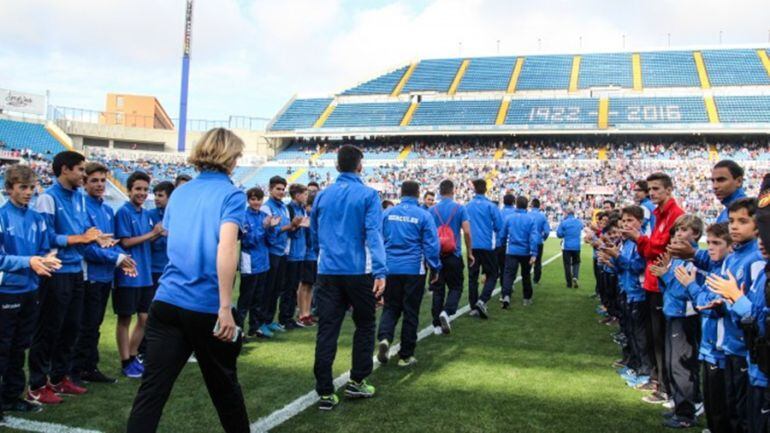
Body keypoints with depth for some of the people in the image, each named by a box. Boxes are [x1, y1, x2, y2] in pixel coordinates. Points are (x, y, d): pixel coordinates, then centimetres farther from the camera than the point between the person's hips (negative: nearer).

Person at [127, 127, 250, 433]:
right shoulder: (231, 194, -7)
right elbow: (226, 248, -20)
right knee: (224, 384, 15)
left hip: (167, 301, 4)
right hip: (208, 307, -4)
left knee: (151, 389, 2)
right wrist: (225, 307, -22)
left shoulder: (180, 192, 11)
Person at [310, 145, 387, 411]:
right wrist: (380, 272, -20)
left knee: (327, 330, 4)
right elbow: (374, 234, -15)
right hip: (359, 272, -3)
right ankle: (357, 382, 19)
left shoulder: (323, 196, 8)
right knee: (364, 326, 15)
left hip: (328, 272, 3)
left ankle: (325, 392, 4)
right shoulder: (368, 195, -5)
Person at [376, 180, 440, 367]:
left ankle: (384, 337, -13)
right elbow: (431, 245, -6)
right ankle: (405, 356, 13)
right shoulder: (423, 215, -6)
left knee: (391, 307, 14)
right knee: (411, 312, 8)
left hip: (390, 268, 2)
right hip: (413, 269, -2)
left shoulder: (387, 213, 2)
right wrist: (435, 268, 6)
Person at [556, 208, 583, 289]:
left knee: (567, 264, 6)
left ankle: (569, 283, 7)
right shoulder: (579, 222, 2)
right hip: (577, 246, 3)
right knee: (576, 262, 17)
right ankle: (575, 277, -8)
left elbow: (559, 234, -9)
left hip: (566, 246, -3)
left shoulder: (563, 222, -11)